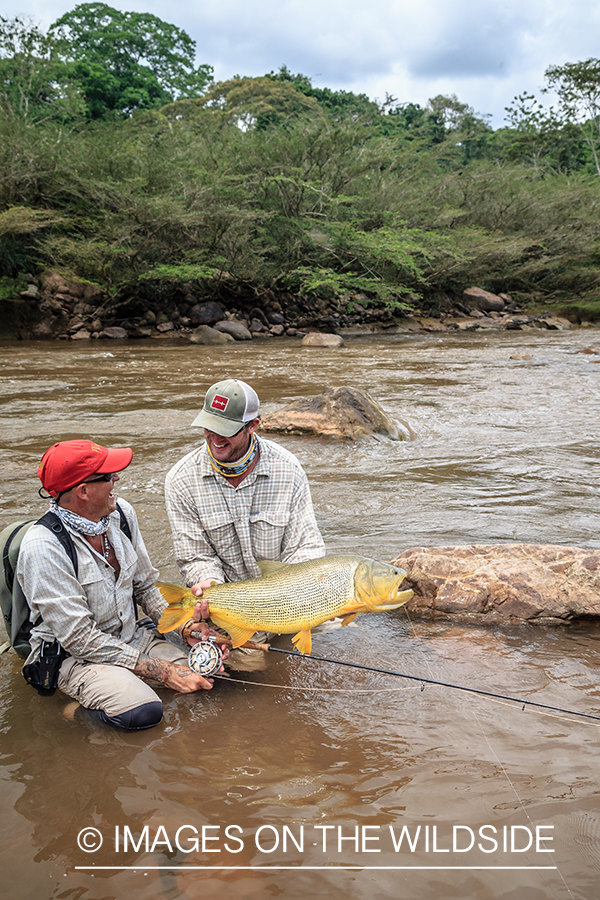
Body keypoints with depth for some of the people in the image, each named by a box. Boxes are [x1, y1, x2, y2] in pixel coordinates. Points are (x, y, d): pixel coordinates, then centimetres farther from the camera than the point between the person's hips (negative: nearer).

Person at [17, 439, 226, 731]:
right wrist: (163, 671, -25)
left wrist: (181, 623, -10)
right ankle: (79, 713, -3)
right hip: (73, 656, -6)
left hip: (131, 638, 6)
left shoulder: (121, 513, -1)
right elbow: (79, 638, -23)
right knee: (142, 712, -33)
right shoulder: (43, 547, -23)